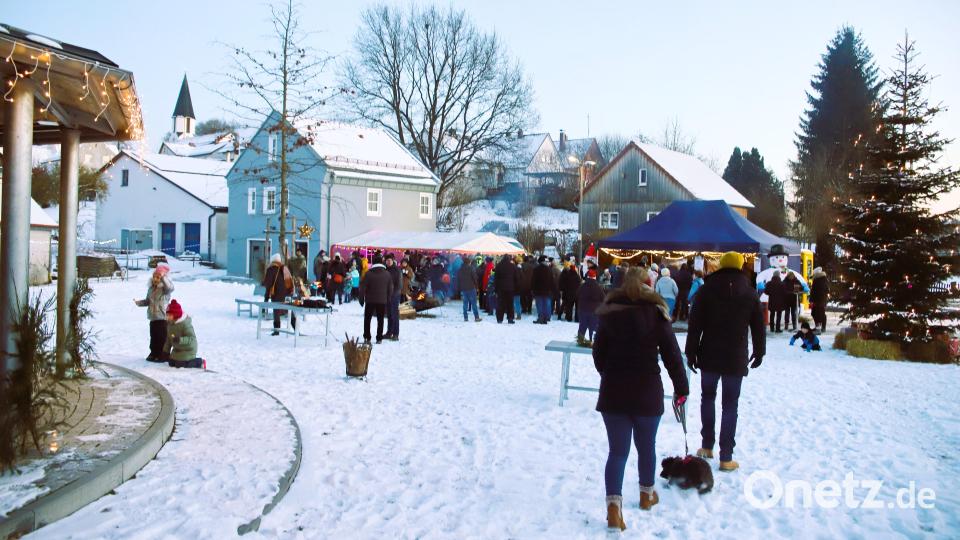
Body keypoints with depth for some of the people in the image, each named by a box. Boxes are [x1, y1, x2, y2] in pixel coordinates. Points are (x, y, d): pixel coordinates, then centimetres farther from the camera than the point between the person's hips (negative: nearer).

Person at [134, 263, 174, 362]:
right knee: (153, 337, 16)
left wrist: (163, 277, -43)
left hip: (162, 318, -7)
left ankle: (163, 355, 7)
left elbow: (170, 287, -37)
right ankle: (154, 354, 28)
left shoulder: (165, 288, -12)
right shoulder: (151, 288, 11)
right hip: (153, 317, 7)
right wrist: (139, 302, 2)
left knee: (162, 337, -2)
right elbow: (148, 301, 18)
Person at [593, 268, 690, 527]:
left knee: (617, 451, 4)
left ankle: (614, 505, -11)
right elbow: (672, 355, -4)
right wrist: (681, 388, 6)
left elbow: (598, 353, 6)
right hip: (647, 393, -1)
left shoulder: (609, 313, 1)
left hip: (613, 392, 1)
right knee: (646, 446, 19)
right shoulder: (656, 314, -4)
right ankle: (647, 494, 36)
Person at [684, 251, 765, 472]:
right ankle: (726, 457, 4)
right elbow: (758, 327, 5)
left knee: (707, 398, 18)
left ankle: (707, 446, 21)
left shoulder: (706, 289, -4)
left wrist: (691, 352, 1)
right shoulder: (750, 293, -1)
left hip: (709, 356, 0)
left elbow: (695, 323, -5)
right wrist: (759, 352, 18)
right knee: (730, 405, 4)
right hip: (736, 359, 0)